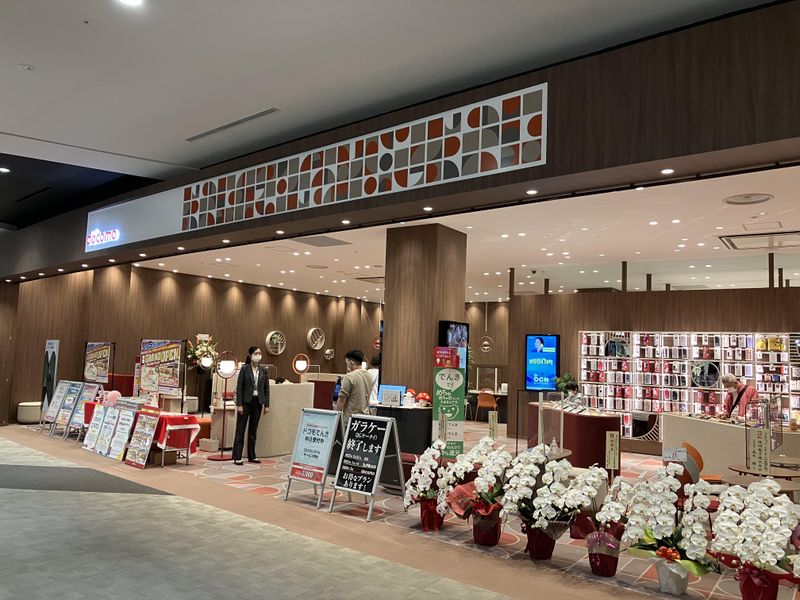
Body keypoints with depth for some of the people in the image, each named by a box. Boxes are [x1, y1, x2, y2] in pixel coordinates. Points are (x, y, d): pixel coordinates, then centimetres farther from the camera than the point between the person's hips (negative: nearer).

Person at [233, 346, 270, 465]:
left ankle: (251, 456, 18)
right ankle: (237, 457, 2)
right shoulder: (244, 369, -5)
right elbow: (239, 387, -7)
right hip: (246, 402, -4)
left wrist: (267, 405, 4)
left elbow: (266, 388, 8)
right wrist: (239, 404, -12)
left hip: (258, 402, 4)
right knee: (240, 430, -1)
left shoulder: (263, 370, 6)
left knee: (253, 430, 10)